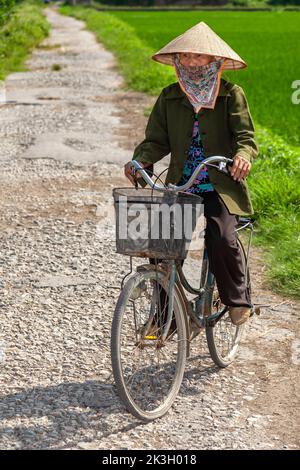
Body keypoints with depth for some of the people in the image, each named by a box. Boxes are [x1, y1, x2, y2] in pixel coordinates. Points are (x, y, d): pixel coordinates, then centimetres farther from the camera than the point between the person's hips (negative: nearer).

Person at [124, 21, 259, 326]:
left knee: (221, 237, -26)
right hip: (180, 186, 3)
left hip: (221, 186, -3)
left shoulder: (231, 94, 1)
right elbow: (156, 139, 6)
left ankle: (237, 300, -1)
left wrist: (244, 154, -31)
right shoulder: (169, 97, 9)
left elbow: (245, 135, -7)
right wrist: (139, 161, -15)